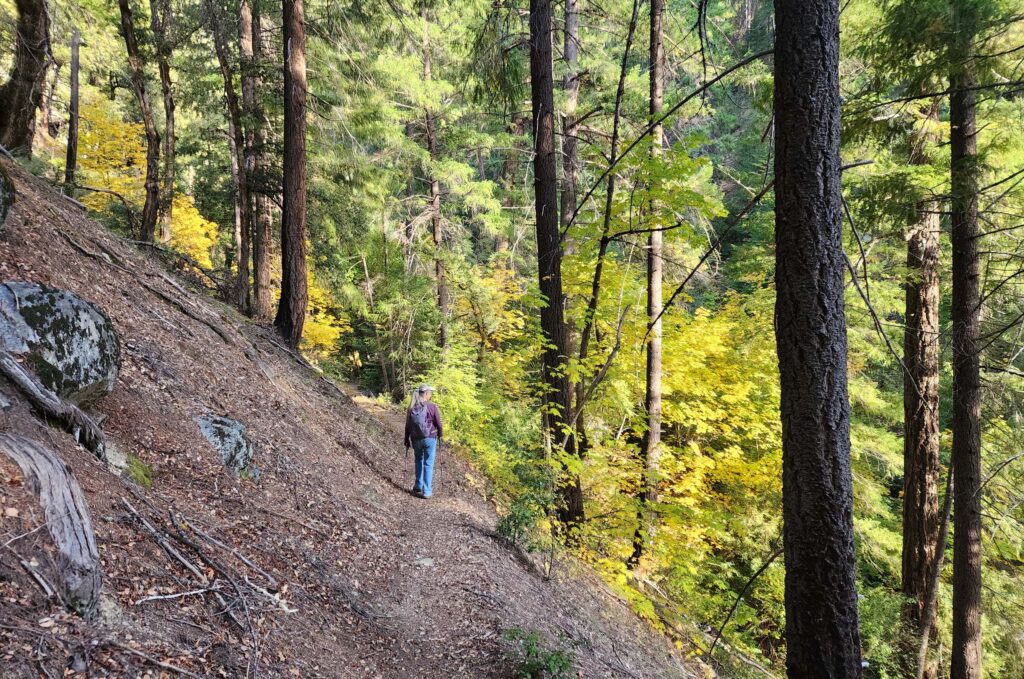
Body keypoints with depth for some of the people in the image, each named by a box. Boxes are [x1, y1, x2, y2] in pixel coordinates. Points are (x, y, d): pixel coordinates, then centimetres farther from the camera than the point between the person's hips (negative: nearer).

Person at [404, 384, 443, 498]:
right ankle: (426, 491, 5)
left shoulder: (411, 408, -2)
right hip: (430, 438, -4)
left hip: (416, 439, 4)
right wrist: (440, 434, 12)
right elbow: (438, 423, -7)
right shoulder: (432, 407, -13)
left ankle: (418, 487, 27)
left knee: (419, 461, 23)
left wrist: (407, 441, 14)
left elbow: (407, 426, 3)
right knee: (428, 464, 4)